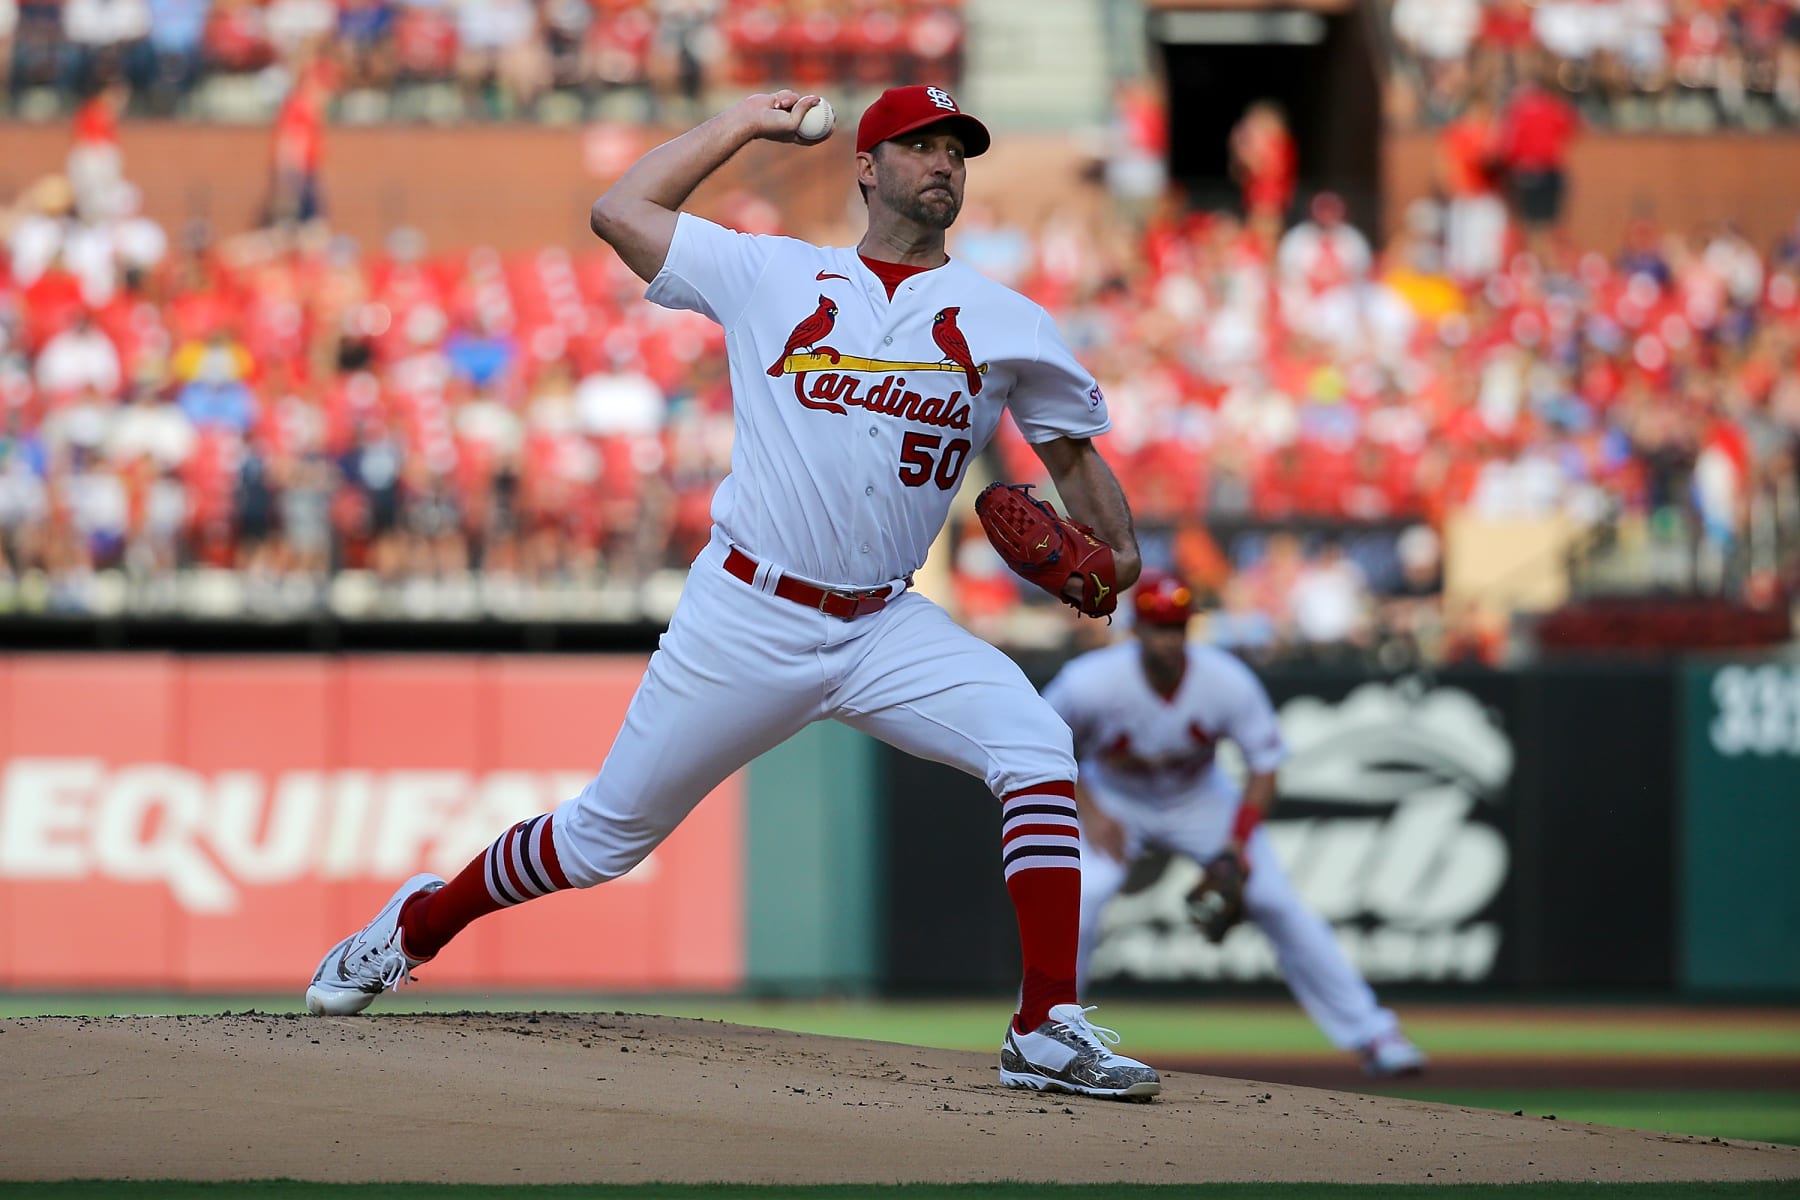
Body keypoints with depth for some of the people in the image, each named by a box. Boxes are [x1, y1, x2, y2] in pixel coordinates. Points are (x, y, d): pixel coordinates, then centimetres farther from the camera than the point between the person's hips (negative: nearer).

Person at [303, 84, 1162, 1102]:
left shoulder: (1004, 322, 7)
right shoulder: (772, 275, 5)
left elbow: (1074, 449, 12)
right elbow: (620, 210, 11)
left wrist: (1119, 553, -6)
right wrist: (745, 124, 15)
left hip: (887, 629, 1)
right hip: (746, 624, -1)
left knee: (1037, 747, -24)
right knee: (609, 835, 5)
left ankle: (1048, 1032, -24)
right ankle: (419, 924, 31)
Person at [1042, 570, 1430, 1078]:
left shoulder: (1228, 682, -28)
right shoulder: (1091, 681, -30)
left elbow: (1265, 764, -15)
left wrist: (1240, 840, -26)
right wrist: (1088, 812, -20)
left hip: (1199, 800, 1)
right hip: (1114, 802, -1)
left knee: (1277, 902, -9)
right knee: (1081, 894, -28)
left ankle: (1373, 1035, 0)